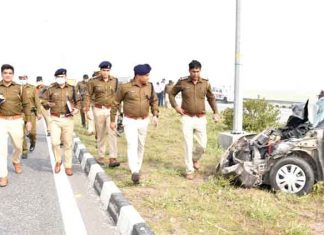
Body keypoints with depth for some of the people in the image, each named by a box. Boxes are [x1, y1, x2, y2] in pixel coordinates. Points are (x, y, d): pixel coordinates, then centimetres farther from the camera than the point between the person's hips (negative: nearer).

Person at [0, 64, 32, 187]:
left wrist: (28, 120, 1)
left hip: (16, 121, 1)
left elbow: (26, 104, 5)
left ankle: (16, 161, 46)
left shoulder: (19, 88, 2)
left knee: (18, 145, 14)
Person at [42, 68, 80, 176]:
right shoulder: (51, 89, 4)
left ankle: (68, 166, 17)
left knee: (68, 144, 5)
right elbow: (44, 100, 9)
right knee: (55, 142, -13)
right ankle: (58, 161, 13)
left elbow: (77, 101, 16)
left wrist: (77, 109, -2)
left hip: (68, 119, 1)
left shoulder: (71, 88, 7)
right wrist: (48, 104, -12)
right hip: (55, 119, -1)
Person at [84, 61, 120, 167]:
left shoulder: (115, 81, 1)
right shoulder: (94, 82, -3)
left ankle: (113, 158, -12)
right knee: (100, 134, 9)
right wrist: (87, 109, 2)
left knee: (112, 132, -11)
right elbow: (88, 95, 3)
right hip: (99, 110, 0)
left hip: (111, 109, 0)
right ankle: (101, 156, 22)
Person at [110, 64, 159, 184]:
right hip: (130, 121, -4)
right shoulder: (125, 87, -12)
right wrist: (112, 120, 0)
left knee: (140, 146, 13)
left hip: (144, 121, 4)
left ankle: (137, 169, 29)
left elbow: (154, 101, 13)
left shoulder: (149, 86, -1)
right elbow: (116, 103, -3)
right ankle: (134, 172, -26)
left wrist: (155, 115, -1)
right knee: (132, 145, -17)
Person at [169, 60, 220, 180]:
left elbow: (211, 98, 15)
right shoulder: (182, 82, -4)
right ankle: (189, 170, 8)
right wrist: (175, 106, -3)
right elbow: (172, 93, 10)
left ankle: (195, 159, 34)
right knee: (188, 144, -3)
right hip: (187, 117, -2)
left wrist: (215, 112, 7)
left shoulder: (205, 83, 1)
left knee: (203, 144, 3)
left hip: (201, 118, 2)